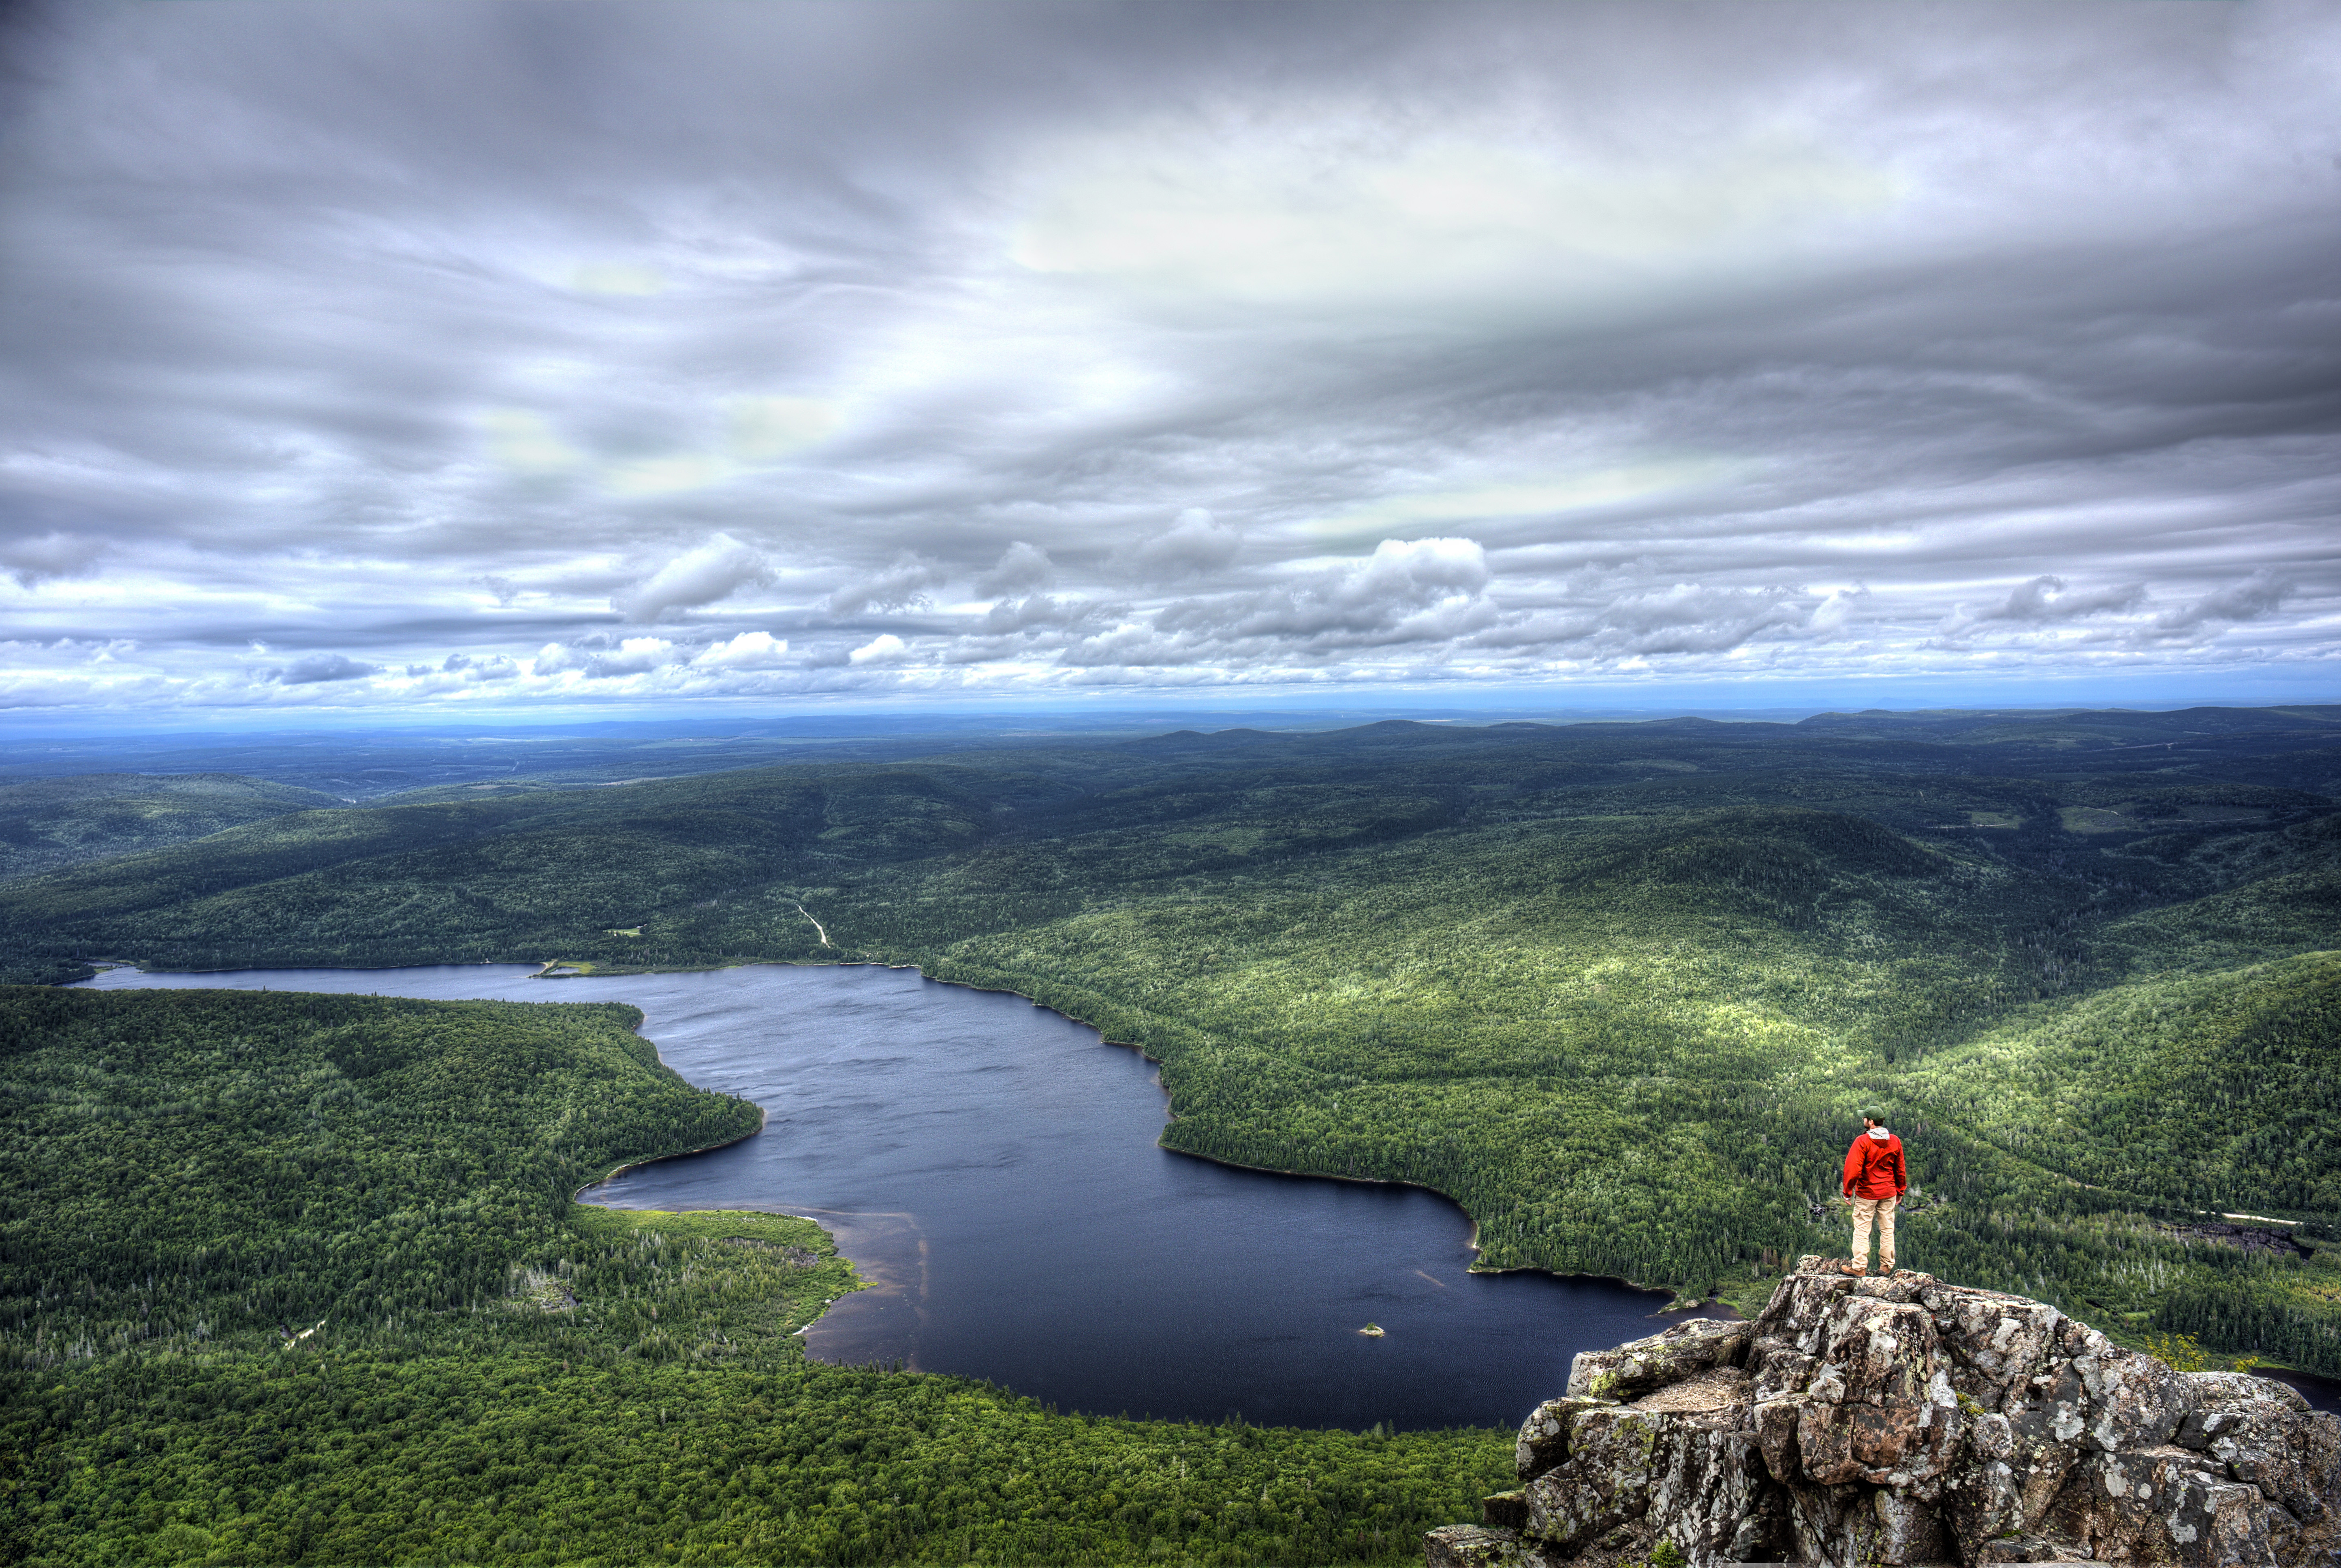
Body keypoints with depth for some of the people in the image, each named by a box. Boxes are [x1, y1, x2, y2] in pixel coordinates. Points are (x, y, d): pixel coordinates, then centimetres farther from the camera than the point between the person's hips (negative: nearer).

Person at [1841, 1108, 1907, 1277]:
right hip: (1889, 1192, 5)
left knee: (1862, 1229, 1)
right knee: (1887, 1229, 13)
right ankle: (1887, 1266, 17)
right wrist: (1900, 1191, 20)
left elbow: (1853, 1169, -20)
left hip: (1867, 1193, -5)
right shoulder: (1895, 1141, 1)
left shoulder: (1862, 1142, -16)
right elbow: (1900, 1169, 9)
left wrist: (1848, 1191, -10)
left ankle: (1859, 1266, 3)